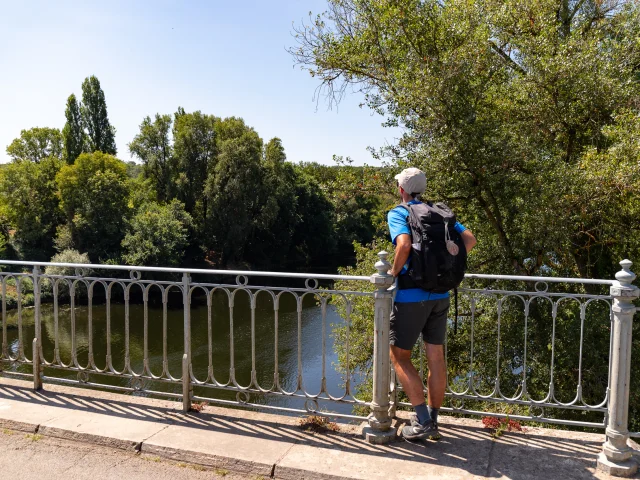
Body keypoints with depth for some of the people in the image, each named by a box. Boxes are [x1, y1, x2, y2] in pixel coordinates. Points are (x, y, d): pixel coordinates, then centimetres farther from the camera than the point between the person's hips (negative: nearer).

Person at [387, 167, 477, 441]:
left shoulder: (397, 213, -6)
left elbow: (404, 244, -25)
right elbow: (469, 239, 3)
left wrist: (394, 271, -10)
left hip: (411, 296, -6)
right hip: (440, 295, 6)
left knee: (399, 356, 7)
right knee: (436, 356, 11)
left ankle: (422, 421, 2)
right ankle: (432, 422, 21)